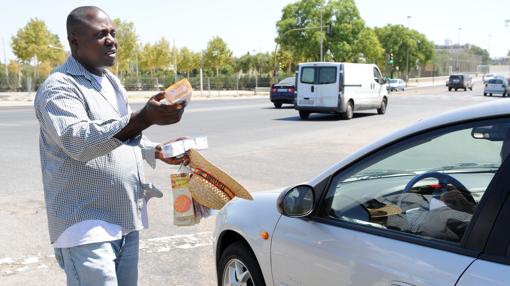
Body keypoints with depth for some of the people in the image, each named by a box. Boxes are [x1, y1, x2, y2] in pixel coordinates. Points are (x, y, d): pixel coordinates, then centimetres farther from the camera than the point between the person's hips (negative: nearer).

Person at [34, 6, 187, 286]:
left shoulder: (112, 82, 14)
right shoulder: (59, 87, -13)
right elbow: (78, 141, -30)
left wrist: (158, 152, 9)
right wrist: (144, 118, -39)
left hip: (125, 220, 8)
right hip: (86, 225, -8)